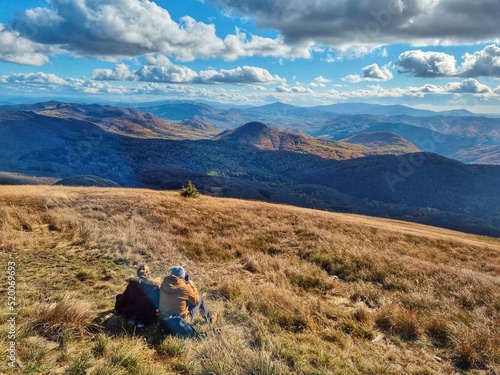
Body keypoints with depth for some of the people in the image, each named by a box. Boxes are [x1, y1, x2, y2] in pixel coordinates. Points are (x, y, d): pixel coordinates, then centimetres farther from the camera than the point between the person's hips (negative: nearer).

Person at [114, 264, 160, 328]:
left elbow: (123, 298, 5)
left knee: (119, 297, 15)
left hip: (133, 315, 0)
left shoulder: (133, 283, -5)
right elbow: (159, 301, 3)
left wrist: (117, 309, 23)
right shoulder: (156, 285, -5)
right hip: (151, 317, 1)